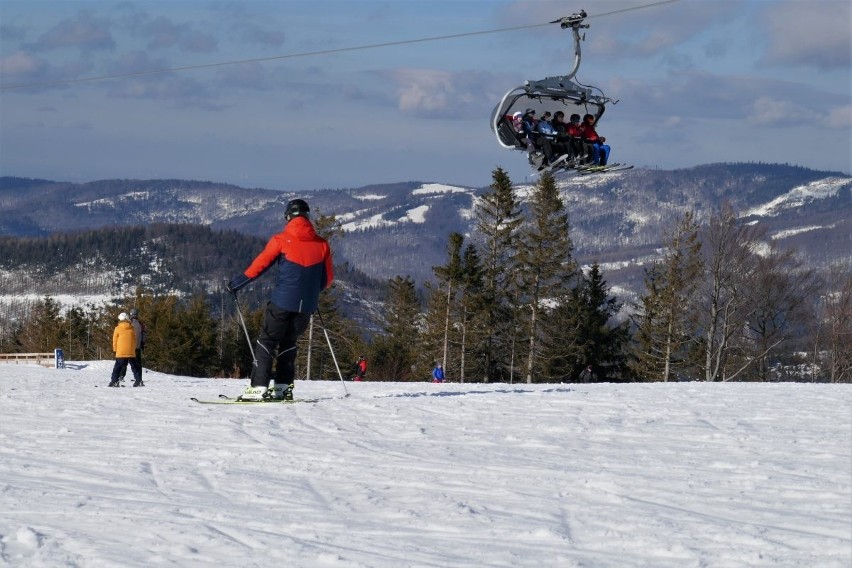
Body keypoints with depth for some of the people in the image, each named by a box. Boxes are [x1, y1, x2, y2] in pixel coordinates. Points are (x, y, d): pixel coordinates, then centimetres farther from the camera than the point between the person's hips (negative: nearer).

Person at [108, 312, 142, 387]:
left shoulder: (118, 328, -3)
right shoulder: (131, 328, 5)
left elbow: (115, 340, 1)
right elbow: (134, 340, 11)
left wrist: (115, 349, 12)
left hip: (121, 352, -3)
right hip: (131, 352, 3)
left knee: (118, 367, 0)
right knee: (134, 366, 10)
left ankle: (114, 381, -9)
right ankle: (138, 380, 6)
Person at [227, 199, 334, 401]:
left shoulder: (281, 240, -6)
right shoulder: (321, 244, 4)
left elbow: (259, 265, -4)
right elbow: (328, 279, 11)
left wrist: (236, 284, 7)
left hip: (282, 301, -4)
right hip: (306, 306, 4)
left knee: (266, 341, 1)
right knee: (288, 342, 18)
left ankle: (259, 387, -8)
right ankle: (284, 386, 13)